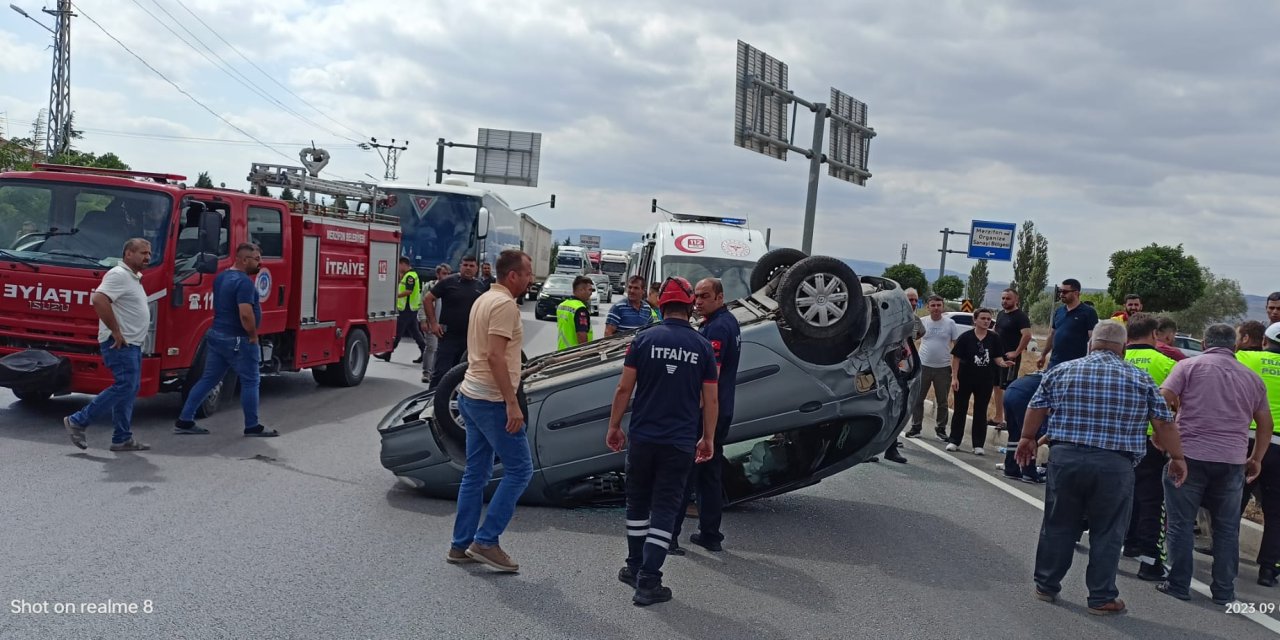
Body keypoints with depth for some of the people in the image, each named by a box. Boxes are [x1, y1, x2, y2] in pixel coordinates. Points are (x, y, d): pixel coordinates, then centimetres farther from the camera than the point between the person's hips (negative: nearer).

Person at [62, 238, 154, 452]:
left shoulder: (133, 277, 18)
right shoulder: (119, 275, -13)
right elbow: (99, 300, -27)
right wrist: (116, 332, -24)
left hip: (131, 345, 10)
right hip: (119, 344, -10)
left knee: (129, 389, 9)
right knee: (124, 387, -13)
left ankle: (122, 438, 13)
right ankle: (77, 422, -5)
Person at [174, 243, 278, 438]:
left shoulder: (221, 278, 12)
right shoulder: (244, 282, -19)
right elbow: (246, 314, -28)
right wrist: (253, 336, -15)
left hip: (216, 335, 9)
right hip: (238, 341, -9)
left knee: (208, 379, 13)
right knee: (250, 382, 2)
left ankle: (184, 421, 13)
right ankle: (252, 427, 8)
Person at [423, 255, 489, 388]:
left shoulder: (480, 286, 9)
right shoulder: (448, 282, -4)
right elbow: (428, 299, -2)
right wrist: (433, 323, -8)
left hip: (470, 337, 5)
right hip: (449, 336, -4)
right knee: (441, 371, -8)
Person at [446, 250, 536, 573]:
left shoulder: (484, 299, 16)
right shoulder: (505, 304, -15)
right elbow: (495, 356, -23)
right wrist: (512, 404, -23)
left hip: (471, 395, 10)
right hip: (492, 400, -10)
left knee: (476, 473, 13)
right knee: (519, 469, -3)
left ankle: (461, 545, 16)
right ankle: (486, 541, -2)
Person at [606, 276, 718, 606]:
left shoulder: (644, 340, -4)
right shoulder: (703, 347, 0)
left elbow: (624, 388, -5)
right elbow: (711, 400, 2)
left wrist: (614, 426, 7)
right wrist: (708, 439, 13)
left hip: (642, 437, 0)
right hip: (680, 443, 0)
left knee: (638, 503, 17)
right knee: (665, 510, 3)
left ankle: (635, 568, 27)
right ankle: (648, 581, 0)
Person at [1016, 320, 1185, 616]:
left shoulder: (1061, 371, 6)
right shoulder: (1140, 379, 3)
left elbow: (1036, 409, 12)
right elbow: (1164, 424, 4)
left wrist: (1027, 439, 25)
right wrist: (1177, 458, 15)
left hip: (1066, 458, 2)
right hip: (1115, 465, -1)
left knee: (1058, 525, 14)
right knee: (1107, 533, 9)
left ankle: (1046, 585, 25)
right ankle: (1101, 598, 14)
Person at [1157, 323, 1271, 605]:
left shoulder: (1189, 366, 0)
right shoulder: (1252, 378, 12)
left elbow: (1163, 402, -10)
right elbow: (1266, 424, 18)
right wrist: (1256, 458, 28)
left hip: (1189, 455, -3)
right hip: (1233, 462, 3)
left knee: (1181, 523, 6)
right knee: (1227, 528, 12)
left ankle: (1178, 585, 9)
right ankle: (1223, 591, 17)